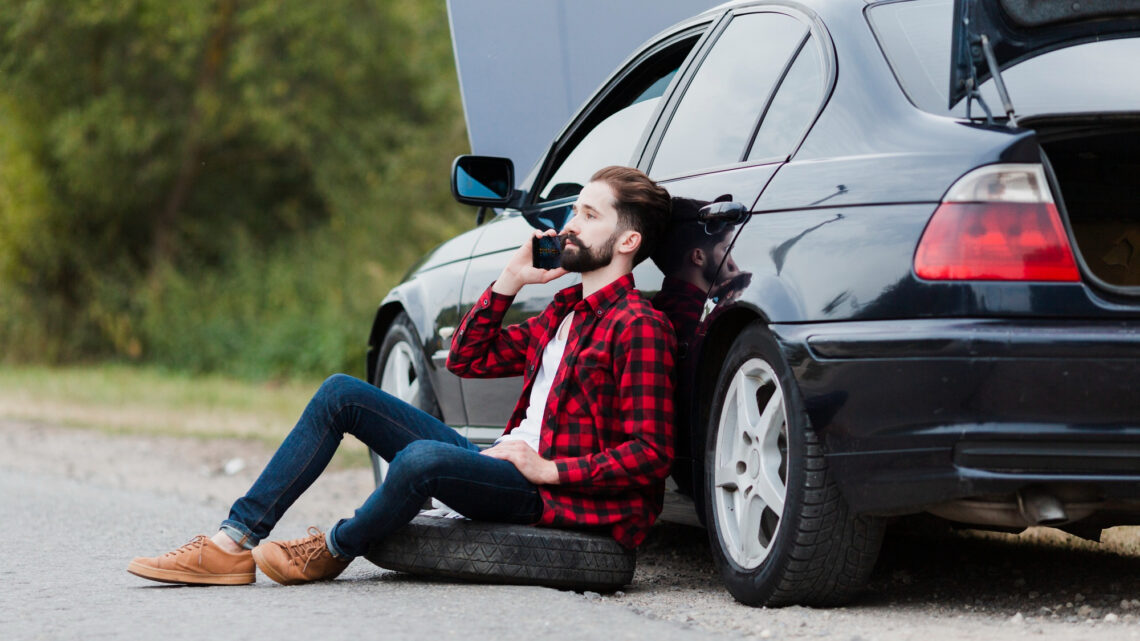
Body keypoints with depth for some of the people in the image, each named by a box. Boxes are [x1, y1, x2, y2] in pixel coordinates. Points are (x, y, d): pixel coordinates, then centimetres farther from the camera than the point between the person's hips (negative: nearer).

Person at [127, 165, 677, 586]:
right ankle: (235, 542, -3)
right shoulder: (565, 310, 19)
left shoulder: (639, 326, -10)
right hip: (501, 462, 10)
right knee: (341, 394, 4)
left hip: (552, 495, -10)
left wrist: (549, 469, -21)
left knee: (423, 458, -38)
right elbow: (466, 358, 21)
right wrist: (511, 279, 11)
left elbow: (651, 455, -17)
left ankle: (333, 551, -6)